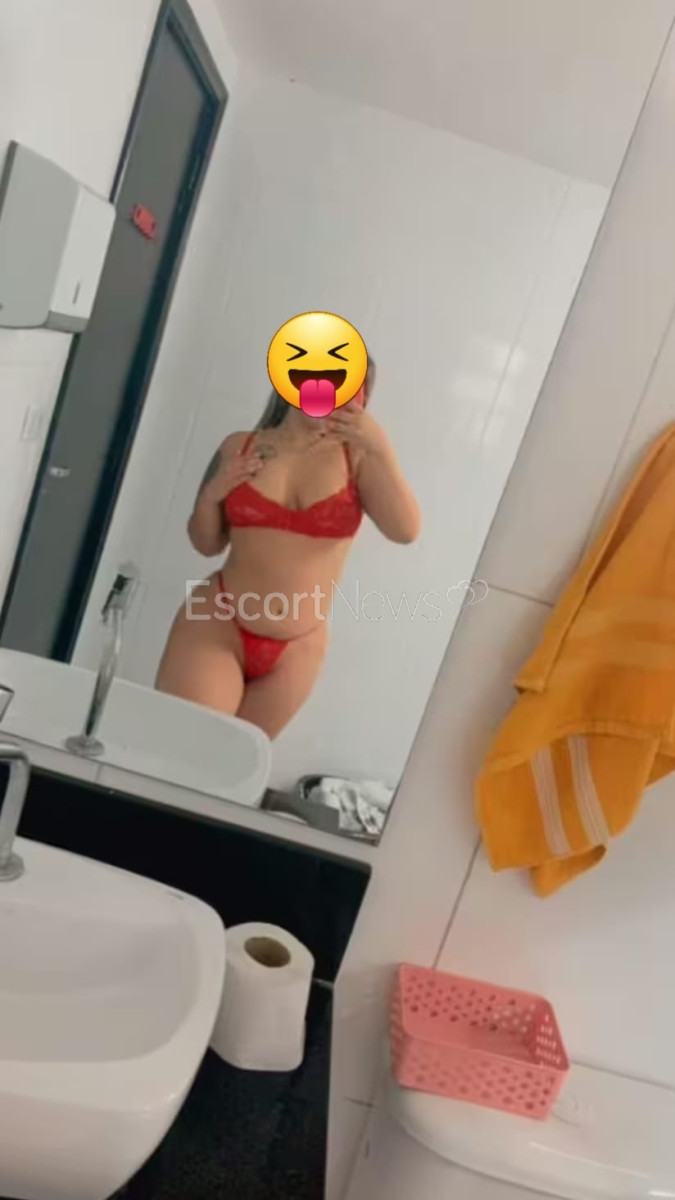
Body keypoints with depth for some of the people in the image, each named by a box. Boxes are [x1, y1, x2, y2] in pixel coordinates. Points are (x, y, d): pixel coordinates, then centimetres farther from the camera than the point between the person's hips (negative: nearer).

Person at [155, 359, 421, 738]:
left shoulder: (357, 457, -4)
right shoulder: (240, 448, 0)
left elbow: (406, 530, -15)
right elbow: (208, 543, 8)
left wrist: (382, 450, -23)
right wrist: (211, 496, -11)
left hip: (295, 652, 0)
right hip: (216, 627, 0)